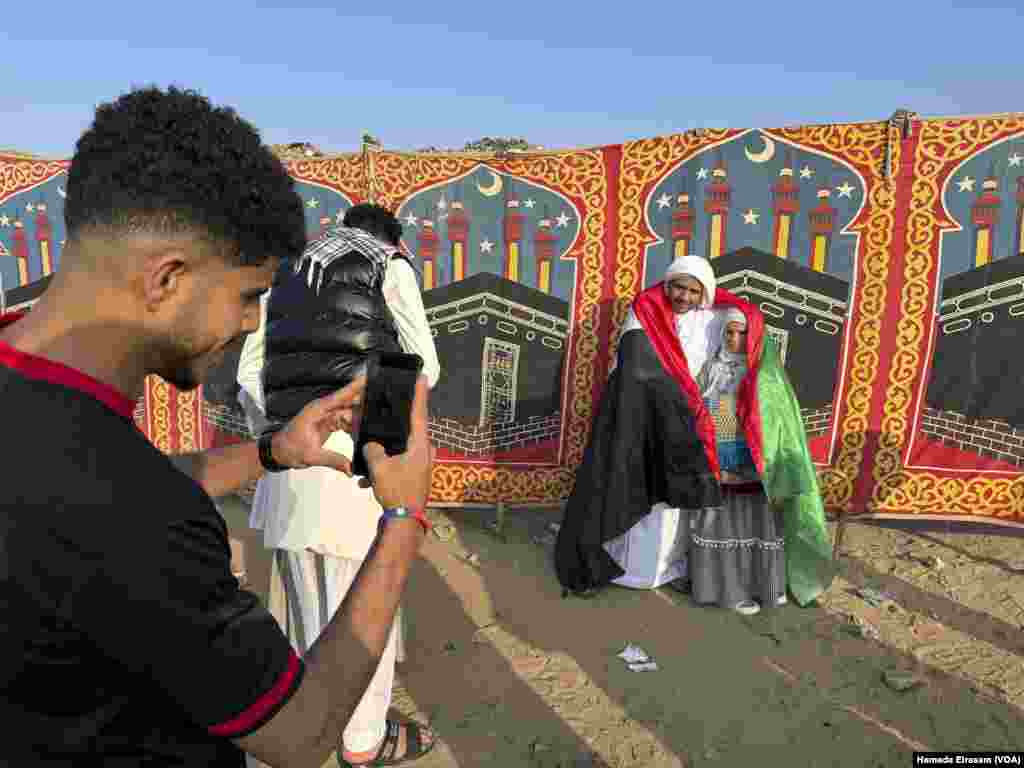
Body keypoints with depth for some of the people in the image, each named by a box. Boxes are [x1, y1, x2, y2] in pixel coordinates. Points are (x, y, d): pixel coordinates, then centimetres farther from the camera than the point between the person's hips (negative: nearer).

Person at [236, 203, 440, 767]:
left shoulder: (287, 274, 19)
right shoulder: (391, 267, 5)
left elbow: (248, 376, 14)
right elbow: (424, 369, 0)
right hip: (357, 446, -5)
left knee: (303, 589, 21)